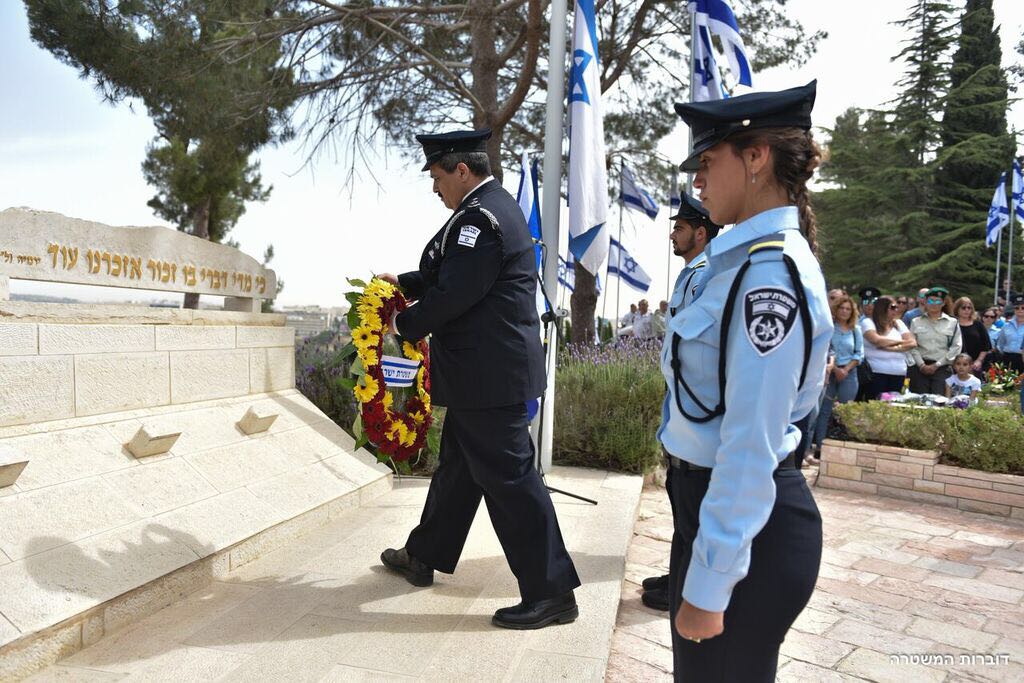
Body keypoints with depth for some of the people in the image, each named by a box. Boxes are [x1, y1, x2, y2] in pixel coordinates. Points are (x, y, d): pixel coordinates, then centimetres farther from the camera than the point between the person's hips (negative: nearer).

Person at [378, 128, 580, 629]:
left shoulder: (480, 217, -18)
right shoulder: (491, 207, 16)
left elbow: (453, 294, -20)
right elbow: (447, 275, 22)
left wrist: (403, 324, -5)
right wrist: (404, 283, 14)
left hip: (489, 374, -11)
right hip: (489, 368, 11)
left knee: (508, 476, -3)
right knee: (457, 464, 20)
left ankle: (550, 592, 9)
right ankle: (423, 557, 38)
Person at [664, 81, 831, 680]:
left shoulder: (770, 272, -22)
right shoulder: (746, 257, 8)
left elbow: (752, 445, -24)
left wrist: (708, 585, -19)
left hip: (745, 528, -9)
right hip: (710, 505, 9)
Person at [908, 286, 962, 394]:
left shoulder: (952, 323, 7)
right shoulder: (916, 322, 10)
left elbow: (956, 347, 1)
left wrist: (936, 365, -5)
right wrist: (921, 365, -8)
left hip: (942, 368, -1)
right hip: (920, 367, 1)